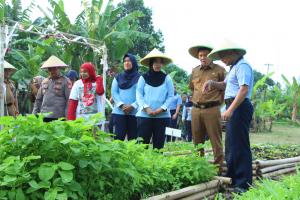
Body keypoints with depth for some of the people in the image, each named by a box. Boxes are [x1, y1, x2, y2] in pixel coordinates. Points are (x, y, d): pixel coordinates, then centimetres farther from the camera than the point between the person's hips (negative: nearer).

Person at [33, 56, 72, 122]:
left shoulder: (65, 81, -1)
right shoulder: (44, 82, 17)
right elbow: (38, 100, 20)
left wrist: (67, 117, -13)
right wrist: (34, 114, 14)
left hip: (58, 117, -5)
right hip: (44, 117, 5)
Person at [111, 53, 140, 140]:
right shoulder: (118, 77, 14)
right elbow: (114, 92, 5)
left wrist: (132, 106, -14)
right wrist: (121, 105, -10)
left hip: (134, 112, -1)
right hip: (119, 112, 1)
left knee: (132, 138, 2)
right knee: (119, 137, -5)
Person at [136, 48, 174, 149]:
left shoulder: (167, 78, 7)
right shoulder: (143, 78, 6)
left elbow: (170, 96, 3)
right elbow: (139, 95, 1)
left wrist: (162, 108, -10)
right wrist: (146, 108, -13)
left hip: (162, 116, 1)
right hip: (144, 115, -1)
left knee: (159, 143, 6)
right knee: (142, 142, -2)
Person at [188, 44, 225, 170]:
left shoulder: (219, 70, -2)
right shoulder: (195, 71, 13)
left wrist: (218, 101, -1)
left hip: (212, 110, -5)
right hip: (196, 109, 5)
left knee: (216, 141, -4)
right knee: (197, 141, 12)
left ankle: (219, 168, 0)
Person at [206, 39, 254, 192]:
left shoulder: (242, 65, -12)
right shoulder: (235, 67, 21)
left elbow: (244, 89, -23)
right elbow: (225, 85, 29)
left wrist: (230, 110, -28)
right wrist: (212, 83, 9)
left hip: (239, 107, -11)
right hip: (234, 108, 11)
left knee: (239, 145, -9)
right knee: (231, 144, 17)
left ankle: (243, 184, -4)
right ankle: (232, 178, 29)